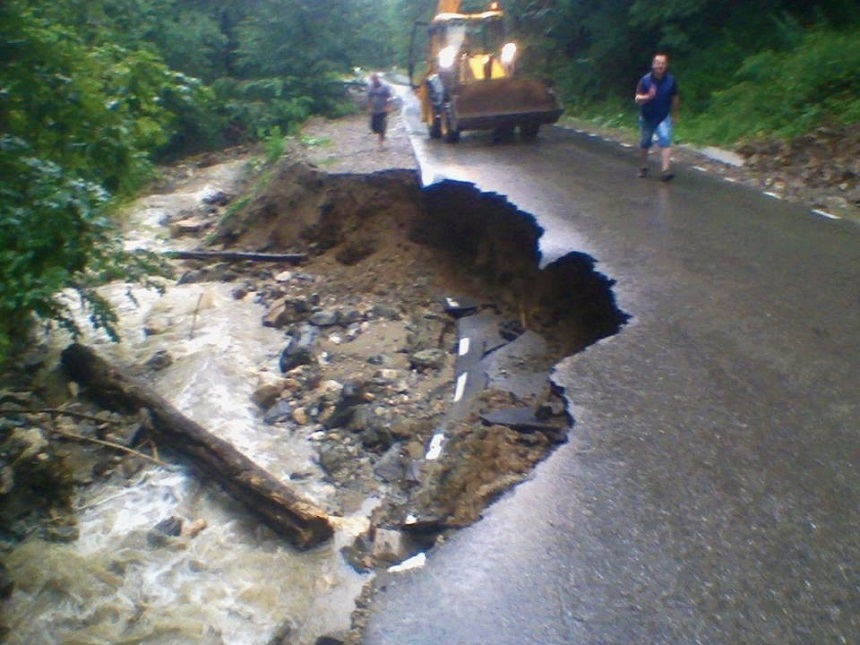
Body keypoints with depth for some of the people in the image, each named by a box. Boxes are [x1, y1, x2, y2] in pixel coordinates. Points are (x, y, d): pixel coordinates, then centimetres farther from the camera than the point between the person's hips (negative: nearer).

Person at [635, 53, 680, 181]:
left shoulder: (671, 80, -8)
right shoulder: (645, 80, -14)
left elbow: (675, 98, 7)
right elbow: (638, 99, -22)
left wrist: (674, 114, 14)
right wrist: (647, 97, -43)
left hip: (664, 117, 0)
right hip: (647, 117, 0)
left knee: (665, 140, -19)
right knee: (645, 144, 12)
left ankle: (665, 170, -25)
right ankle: (643, 168, 32)